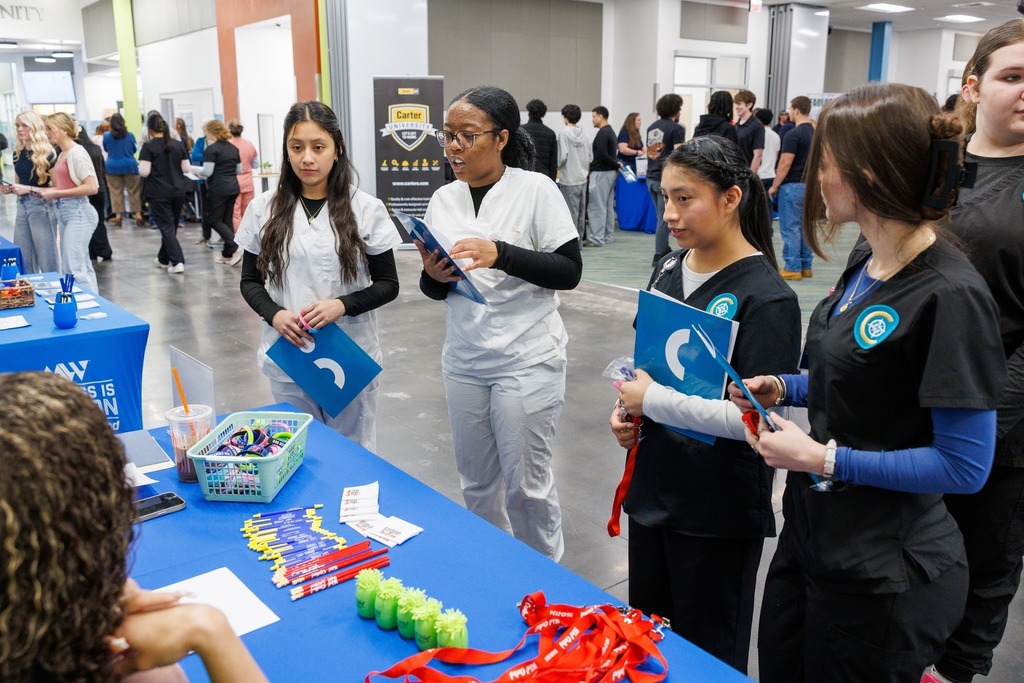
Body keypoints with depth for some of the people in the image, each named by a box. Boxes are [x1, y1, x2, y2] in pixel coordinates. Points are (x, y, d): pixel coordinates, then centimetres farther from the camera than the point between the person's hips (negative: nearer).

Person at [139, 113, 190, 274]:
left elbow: (144, 171, -12)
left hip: (159, 193, -5)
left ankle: (177, 262, -13)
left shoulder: (148, 146, -8)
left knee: (166, 227, -1)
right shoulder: (178, 144, 4)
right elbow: (186, 168, 6)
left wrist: (139, 169, 9)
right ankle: (163, 259, 31)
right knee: (171, 226, 16)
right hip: (178, 191, 5)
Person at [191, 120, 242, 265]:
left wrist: (194, 169, 3)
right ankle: (227, 254, 14)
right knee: (227, 220, 11)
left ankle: (235, 247, -13)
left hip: (218, 189, -7)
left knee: (214, 220, 2)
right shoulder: (233, 148, 11)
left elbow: (207, 172, -14)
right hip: (233, 188, 7)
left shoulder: (211, 149, -11)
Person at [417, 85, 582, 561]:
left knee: (526, 484, 5)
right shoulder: (443, 200, 5)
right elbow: (434, 291, 10)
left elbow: (570, 272, -12)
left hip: (527, 360, -5)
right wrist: (433, 276, -14)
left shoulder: (535, 190, -10)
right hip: (464, 360, 5)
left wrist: (500, 254, -25)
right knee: (477, 482, 16)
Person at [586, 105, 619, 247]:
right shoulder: (610, 131, 16)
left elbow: (602, 155, -22)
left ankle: (597, 238, -7)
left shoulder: (602, 133, -15)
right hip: (610, 172, 10)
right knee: (608, 206, 11)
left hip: (601, 173, -10)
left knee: (596, 206, -8)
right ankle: (606, 237, 16)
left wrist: (615, 164, -11)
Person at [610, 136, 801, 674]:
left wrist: (653, 400, -21)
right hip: (653, 490, 7)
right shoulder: (668, 271, 4)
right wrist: (627, 411, -1)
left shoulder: (766, 297, -18)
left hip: (719, 513, -7)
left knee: (709, 658, 14)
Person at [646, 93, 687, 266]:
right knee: (665, 219, -1)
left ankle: (665, 251, 22)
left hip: (651, 177, 7)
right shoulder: (677, 129, -9)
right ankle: (659, 256, 2)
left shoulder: (651, 127, 13)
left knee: (662, 217, 16)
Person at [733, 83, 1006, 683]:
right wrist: (785, 389, -1)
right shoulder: (867, 262, 3)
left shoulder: (950, 296, -23)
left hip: (883, 577, -8)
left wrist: (826, 459, -22)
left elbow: (964, 466, -22)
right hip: (810, 536, 8)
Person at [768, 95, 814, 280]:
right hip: (809, 184, 8)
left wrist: (774, 186, -10)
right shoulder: (815, 133, 10)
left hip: (792, 185, -8)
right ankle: (806, 266, 17)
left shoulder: (794, 135, -16)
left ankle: (792, 268, -2)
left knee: (790, 226, -3)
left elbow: (785, 164, -18)